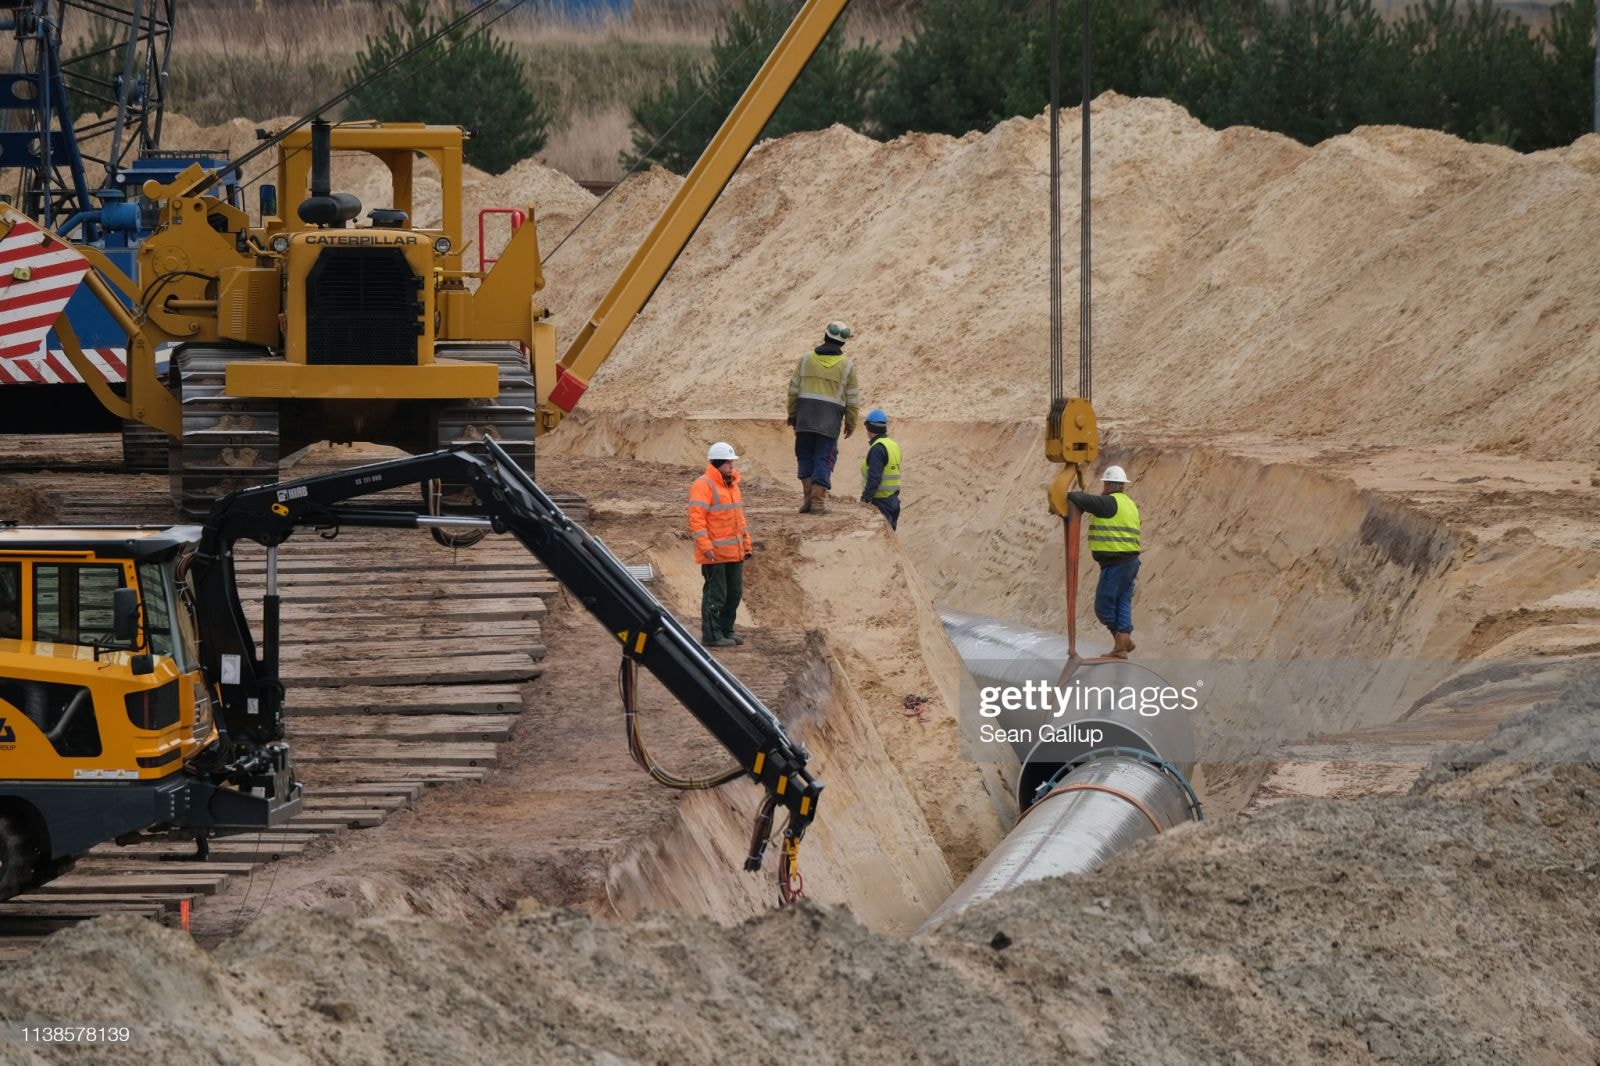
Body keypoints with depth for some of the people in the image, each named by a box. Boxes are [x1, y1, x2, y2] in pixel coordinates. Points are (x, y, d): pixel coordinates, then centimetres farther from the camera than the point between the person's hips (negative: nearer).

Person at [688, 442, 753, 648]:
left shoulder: (731, 484, 17)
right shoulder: (703, 485, -12)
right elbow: (696, 517, -18)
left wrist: (746, 543, 22)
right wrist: (705, 546, -25)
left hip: (734, 552, 9)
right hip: (715, 553, -9)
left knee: (734, 592, 13)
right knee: (715, 594, -4)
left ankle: (726, 630, 24)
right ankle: (711, 635, 1)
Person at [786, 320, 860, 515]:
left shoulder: (806, 359, 4)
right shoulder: (847, 366, 2)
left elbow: (794, 389, 6)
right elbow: (852, 398, 5)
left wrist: (792, 415, 15)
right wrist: (851, 424, 15)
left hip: (805, 416, 1)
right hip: (830, 419, -1)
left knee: (805, 455, 11)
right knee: (823, 459, 2)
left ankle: (808, 495, 1)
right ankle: (818, 501, -3)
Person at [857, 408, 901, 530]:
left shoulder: (877, 449, -16)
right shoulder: (893, 445, 13)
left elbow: (874, 478, -22)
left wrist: (865, 499, -20)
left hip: (880, 502, -9)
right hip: (893, 500, 9)